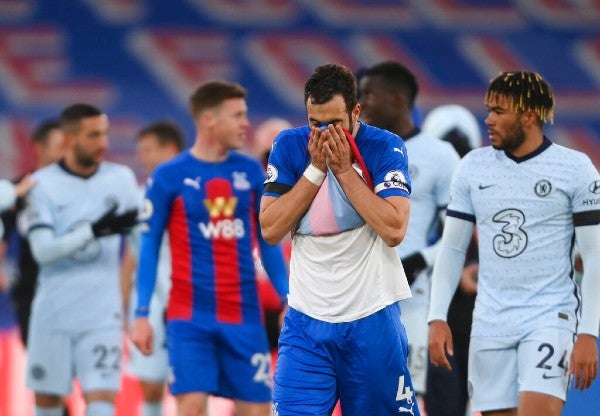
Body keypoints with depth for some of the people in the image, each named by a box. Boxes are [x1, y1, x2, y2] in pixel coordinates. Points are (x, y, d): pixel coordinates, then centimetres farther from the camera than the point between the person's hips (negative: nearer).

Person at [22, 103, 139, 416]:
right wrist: (93, 231, -26)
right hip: (53, 314, -1)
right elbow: (42, 250, -15)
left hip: (103, 316, 1)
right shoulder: (43, 183, -6)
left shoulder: (121, 179, 4)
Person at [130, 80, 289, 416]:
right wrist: (142, 314, -5)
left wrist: (288, 300, 5)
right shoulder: (169, 177, -3)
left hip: (244, 315, 3)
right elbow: (149, 247, 0)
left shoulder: (251, 172, 7)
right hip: (190, 316, -3)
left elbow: (268, 241, 13)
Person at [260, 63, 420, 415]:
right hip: (306, 320, 2)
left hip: (372, 319, -1)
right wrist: (316, 169, -12)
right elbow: (270, 229, -6)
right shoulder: (289, 146, 1)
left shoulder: (386, 148, -6)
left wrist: (344, 169, -17)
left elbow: (394, 230, -17)